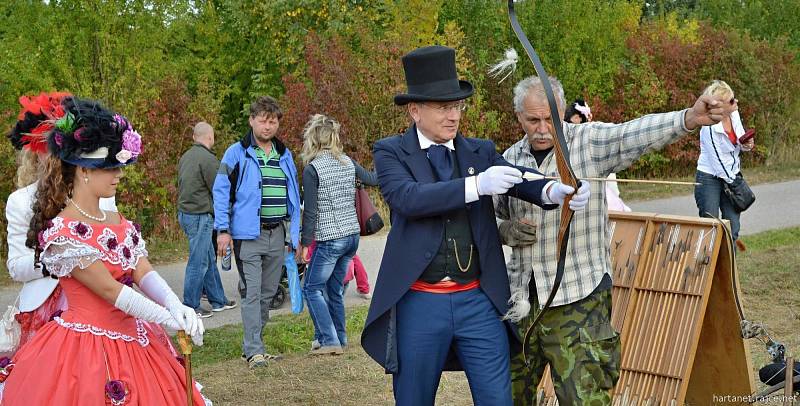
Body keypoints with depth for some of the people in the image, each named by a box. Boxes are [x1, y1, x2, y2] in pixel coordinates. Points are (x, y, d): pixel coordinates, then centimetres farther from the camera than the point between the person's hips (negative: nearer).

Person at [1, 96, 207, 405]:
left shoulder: (120, 224, 10)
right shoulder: (63, 233, -14)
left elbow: (145, 274, -1)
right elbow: (110, 290, -17)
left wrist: (177, 307, -20)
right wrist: (171, 320, -16)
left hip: (129, 342, 8)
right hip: (85, 345, -8)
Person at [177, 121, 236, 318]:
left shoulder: (185, 157, 13)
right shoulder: (208, 158, -15)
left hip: (184, 212, 9)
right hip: (200, 215, -9)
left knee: (209, 259, 16)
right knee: (198, 262, -3)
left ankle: (218, 300, 24)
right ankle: (191, 307, 1)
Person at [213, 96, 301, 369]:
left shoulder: (285, 156, 14)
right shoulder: (237, 154, -2)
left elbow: (293, 196, 19)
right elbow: (221, 192, -4)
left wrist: (294, 233, 14)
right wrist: (223, 230, -10)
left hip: (278, 235, 6)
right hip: (248, 235, -5)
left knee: (268, 294, 10)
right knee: (251, 293, -9)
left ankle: (252, 344, 19)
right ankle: (254, 351, -7)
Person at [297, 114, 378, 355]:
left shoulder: (312, 169, -12)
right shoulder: (347, 162, 5)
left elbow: (310, 211, -13)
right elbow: (372, 179, 17)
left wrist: (304, 243, -5)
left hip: (330, 239, -7)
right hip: (352, 235, 7)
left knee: (312, 288, 3)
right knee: (335, 289, 16)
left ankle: (330, 340, -3)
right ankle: (340, 338, 19)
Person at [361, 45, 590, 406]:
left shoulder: (480, 151, 8)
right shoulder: (391, 153, -1)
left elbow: (519, 180, -9)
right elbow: (407, 197, -20)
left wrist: (556, 190, -32)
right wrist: (476, 185, -29)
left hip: (478, 300, 2)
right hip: (419, 303, -2)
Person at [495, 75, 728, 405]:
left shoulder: (590, 142, -7)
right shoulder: (511, 158, 6)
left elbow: (636, 134, -26)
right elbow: (494, 217, 19)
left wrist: (689, 118, -44)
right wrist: (506, 231, -5)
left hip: (577, 301, -5)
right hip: (520, 299, 5)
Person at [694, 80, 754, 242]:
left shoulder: (734, 115, -2)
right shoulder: (710, 128, -21)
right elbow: (717, 160, -17)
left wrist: (747, 145, -8)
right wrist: (731, 183, -11)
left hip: (732, 176, 6)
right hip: (710, 178, -6)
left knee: (732, 227, 2)